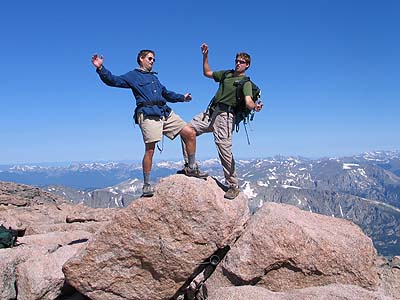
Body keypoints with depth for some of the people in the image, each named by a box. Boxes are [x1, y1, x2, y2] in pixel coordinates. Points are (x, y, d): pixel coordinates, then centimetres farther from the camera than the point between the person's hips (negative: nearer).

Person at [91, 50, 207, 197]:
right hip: (148, 115, -6)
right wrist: (100, 68, -13)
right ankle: (147, 185, 1)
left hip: (166, 113, 7)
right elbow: (113, 80, 2)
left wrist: (182, 97, 30)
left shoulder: (154, 77, 30)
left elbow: (166, 94, 37)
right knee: (150, 149, -11)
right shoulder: (132, 76, 12)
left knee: (190, 134, -1)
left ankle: (192, 168, 10)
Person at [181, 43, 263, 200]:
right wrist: (205, 56, 23)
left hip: (225, 116, -7)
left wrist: (255, 106, -38)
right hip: (211, 112, 7)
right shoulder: (226, 73, 23)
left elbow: (248, 101, -15)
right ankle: (189, 166, 7)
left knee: (224, 149, -13)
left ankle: (233, 186, -3)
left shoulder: (246, 83, 2)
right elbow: (207, 73, 32)